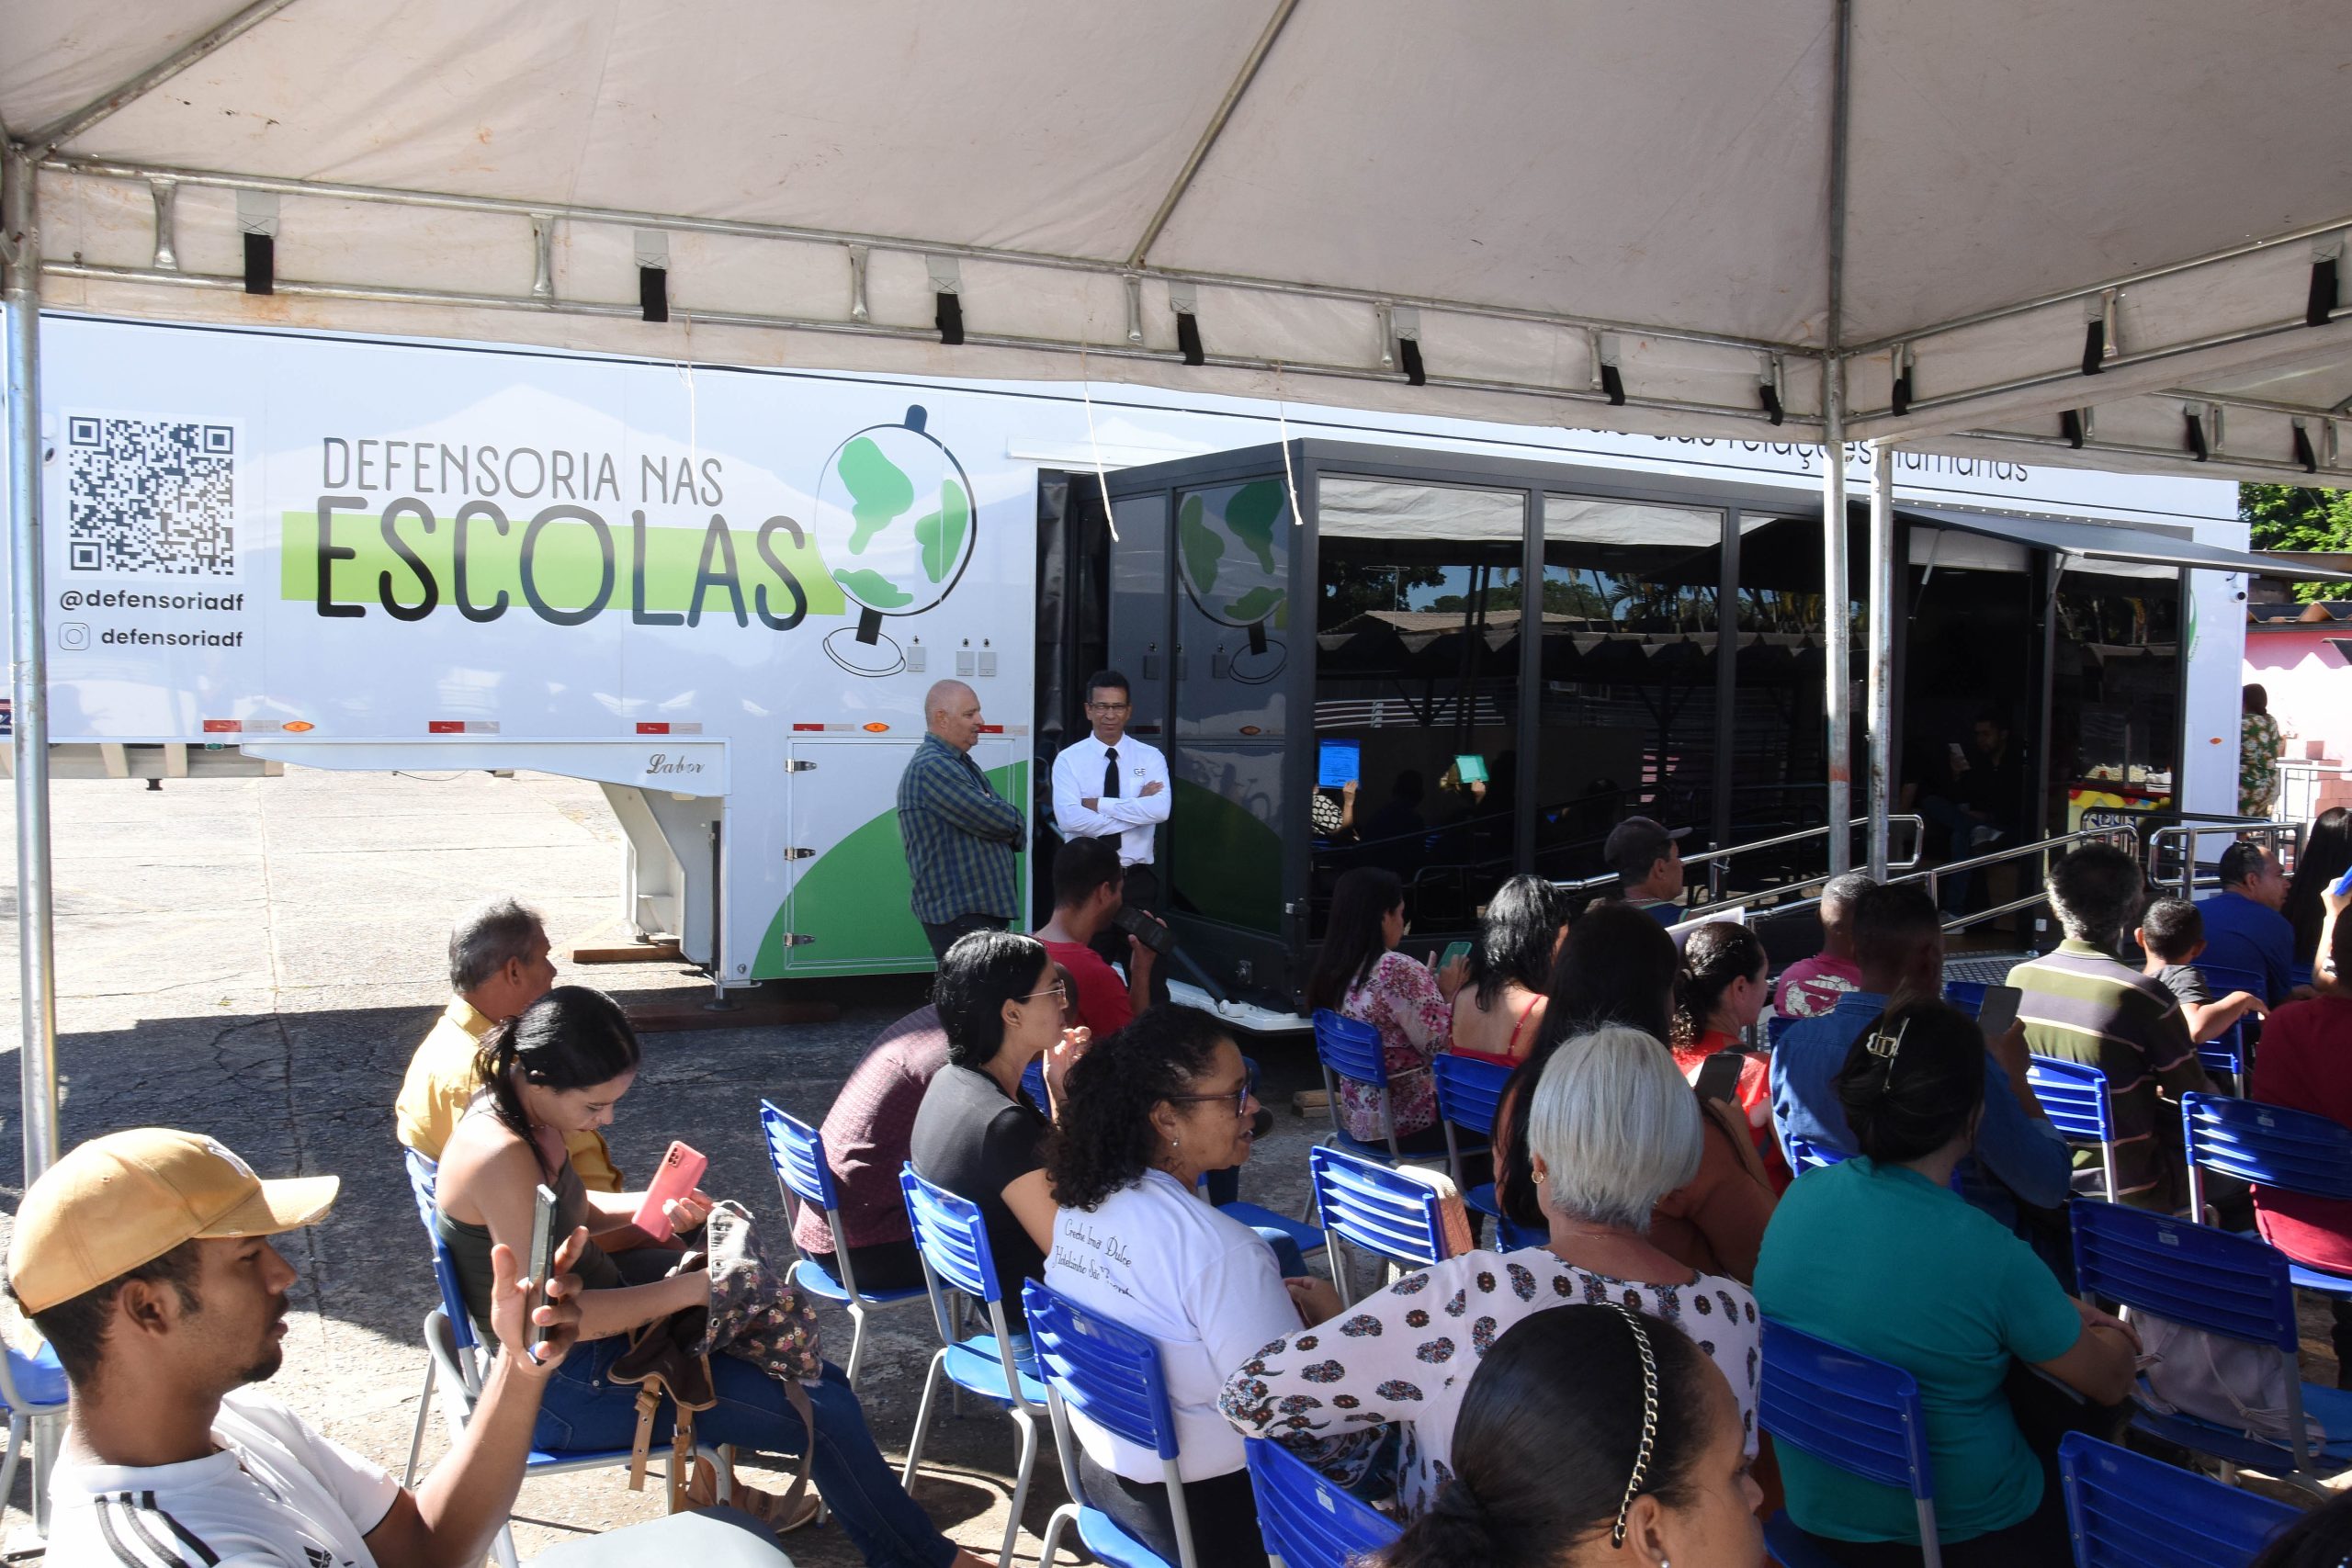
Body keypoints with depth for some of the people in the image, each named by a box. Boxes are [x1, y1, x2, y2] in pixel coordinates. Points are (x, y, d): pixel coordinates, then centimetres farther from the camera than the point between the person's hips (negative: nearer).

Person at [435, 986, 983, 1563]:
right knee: (825, 1403, -10)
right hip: (564, 1387, -10)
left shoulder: (522, 1113, -1)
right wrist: (687, 1290, -26)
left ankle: (711, 1477, 29)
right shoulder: (500, 1156, -29)